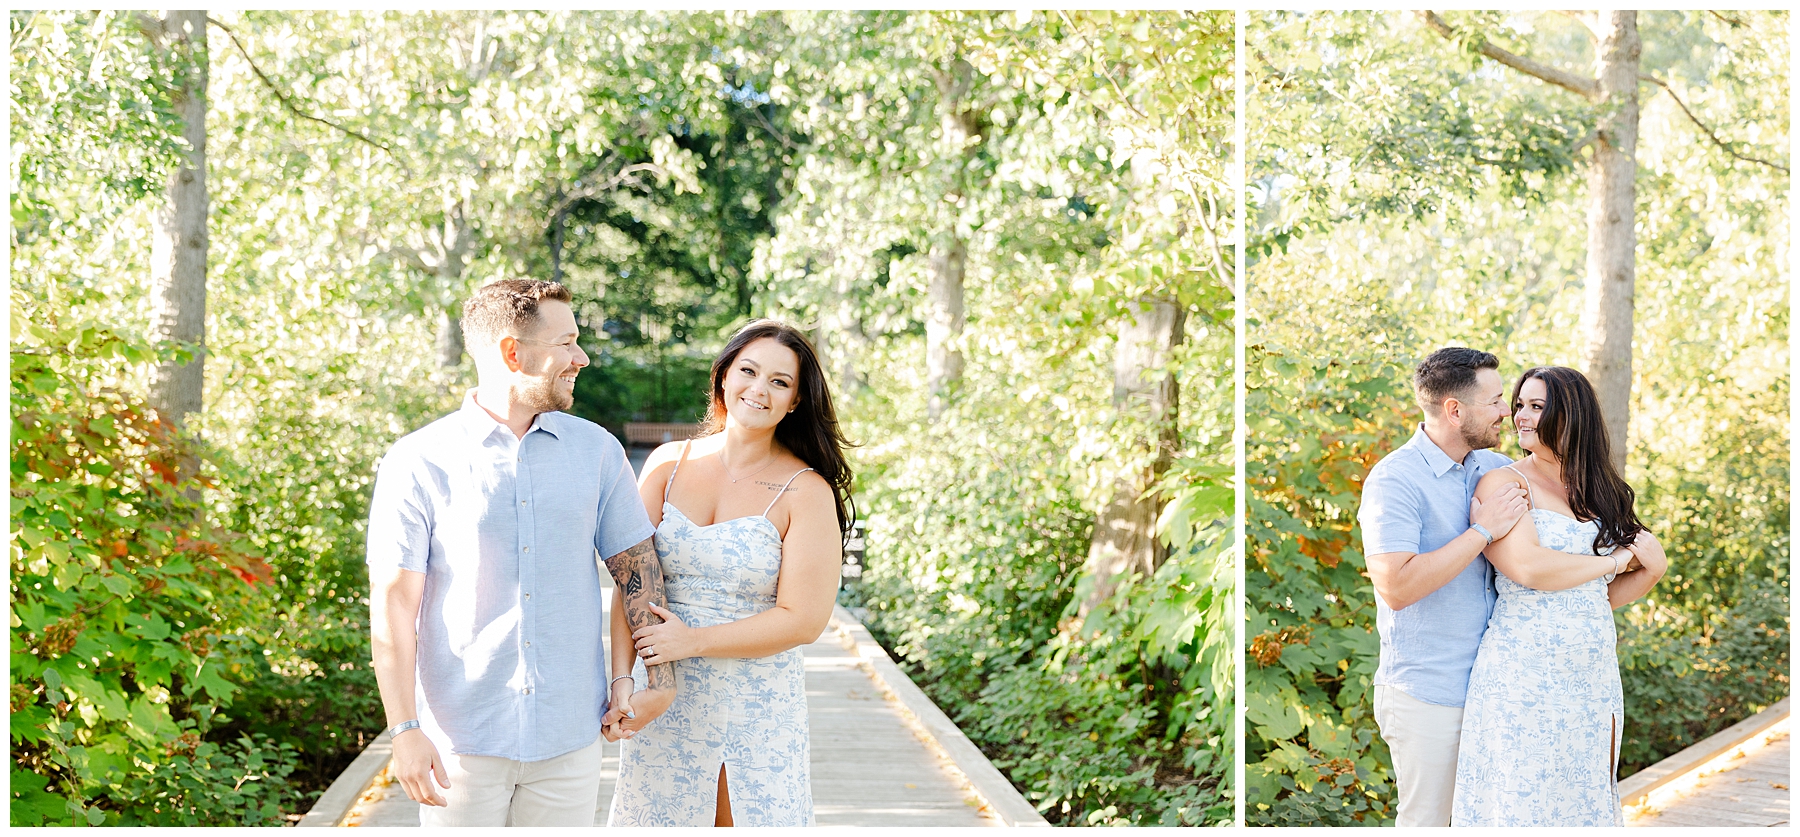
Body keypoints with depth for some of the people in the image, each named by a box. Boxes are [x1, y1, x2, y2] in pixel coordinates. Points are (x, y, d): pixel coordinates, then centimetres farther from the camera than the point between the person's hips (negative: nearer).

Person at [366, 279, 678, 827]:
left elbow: (638, 568, 11)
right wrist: (405, 730, -12)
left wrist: (661, 681, 6)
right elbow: (394, 605, -7)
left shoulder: (597, 451, 5)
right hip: (461, 739, -3)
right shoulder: (417, 464, -5)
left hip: (570, 740, 3)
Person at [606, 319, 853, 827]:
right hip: (665, 697, 2)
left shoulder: (807, 492, -6)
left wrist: (693, 640, -15)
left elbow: (803, 619, -11)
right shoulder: (668, 465, 3)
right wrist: (619, 680, -15)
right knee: (658, 817, 9)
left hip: (759, 704, -2)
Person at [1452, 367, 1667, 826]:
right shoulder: (1504, 484, -5)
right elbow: (1527, 569, -18)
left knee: (1583, 799, 11)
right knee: (1522, 801, -1)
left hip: (1594, 673, 6)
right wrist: (1610, 562, -4)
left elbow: (1655, 564, 17)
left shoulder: (1597, 490, 14)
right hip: (1525, 673, -6)